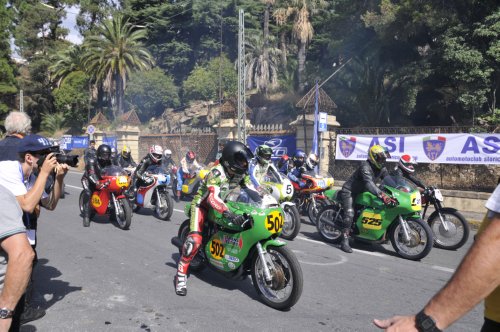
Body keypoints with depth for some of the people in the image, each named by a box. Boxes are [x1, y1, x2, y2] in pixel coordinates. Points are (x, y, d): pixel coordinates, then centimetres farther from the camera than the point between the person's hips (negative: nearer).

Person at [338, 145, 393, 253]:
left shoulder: (381, 169, 1)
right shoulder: (365, 167, -28)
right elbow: (369, 183, -43)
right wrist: (382, 195, -55)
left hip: (362, 192, 9)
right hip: (349, 192, -9)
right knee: (350, 214, -25)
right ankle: (345, 241, -24)